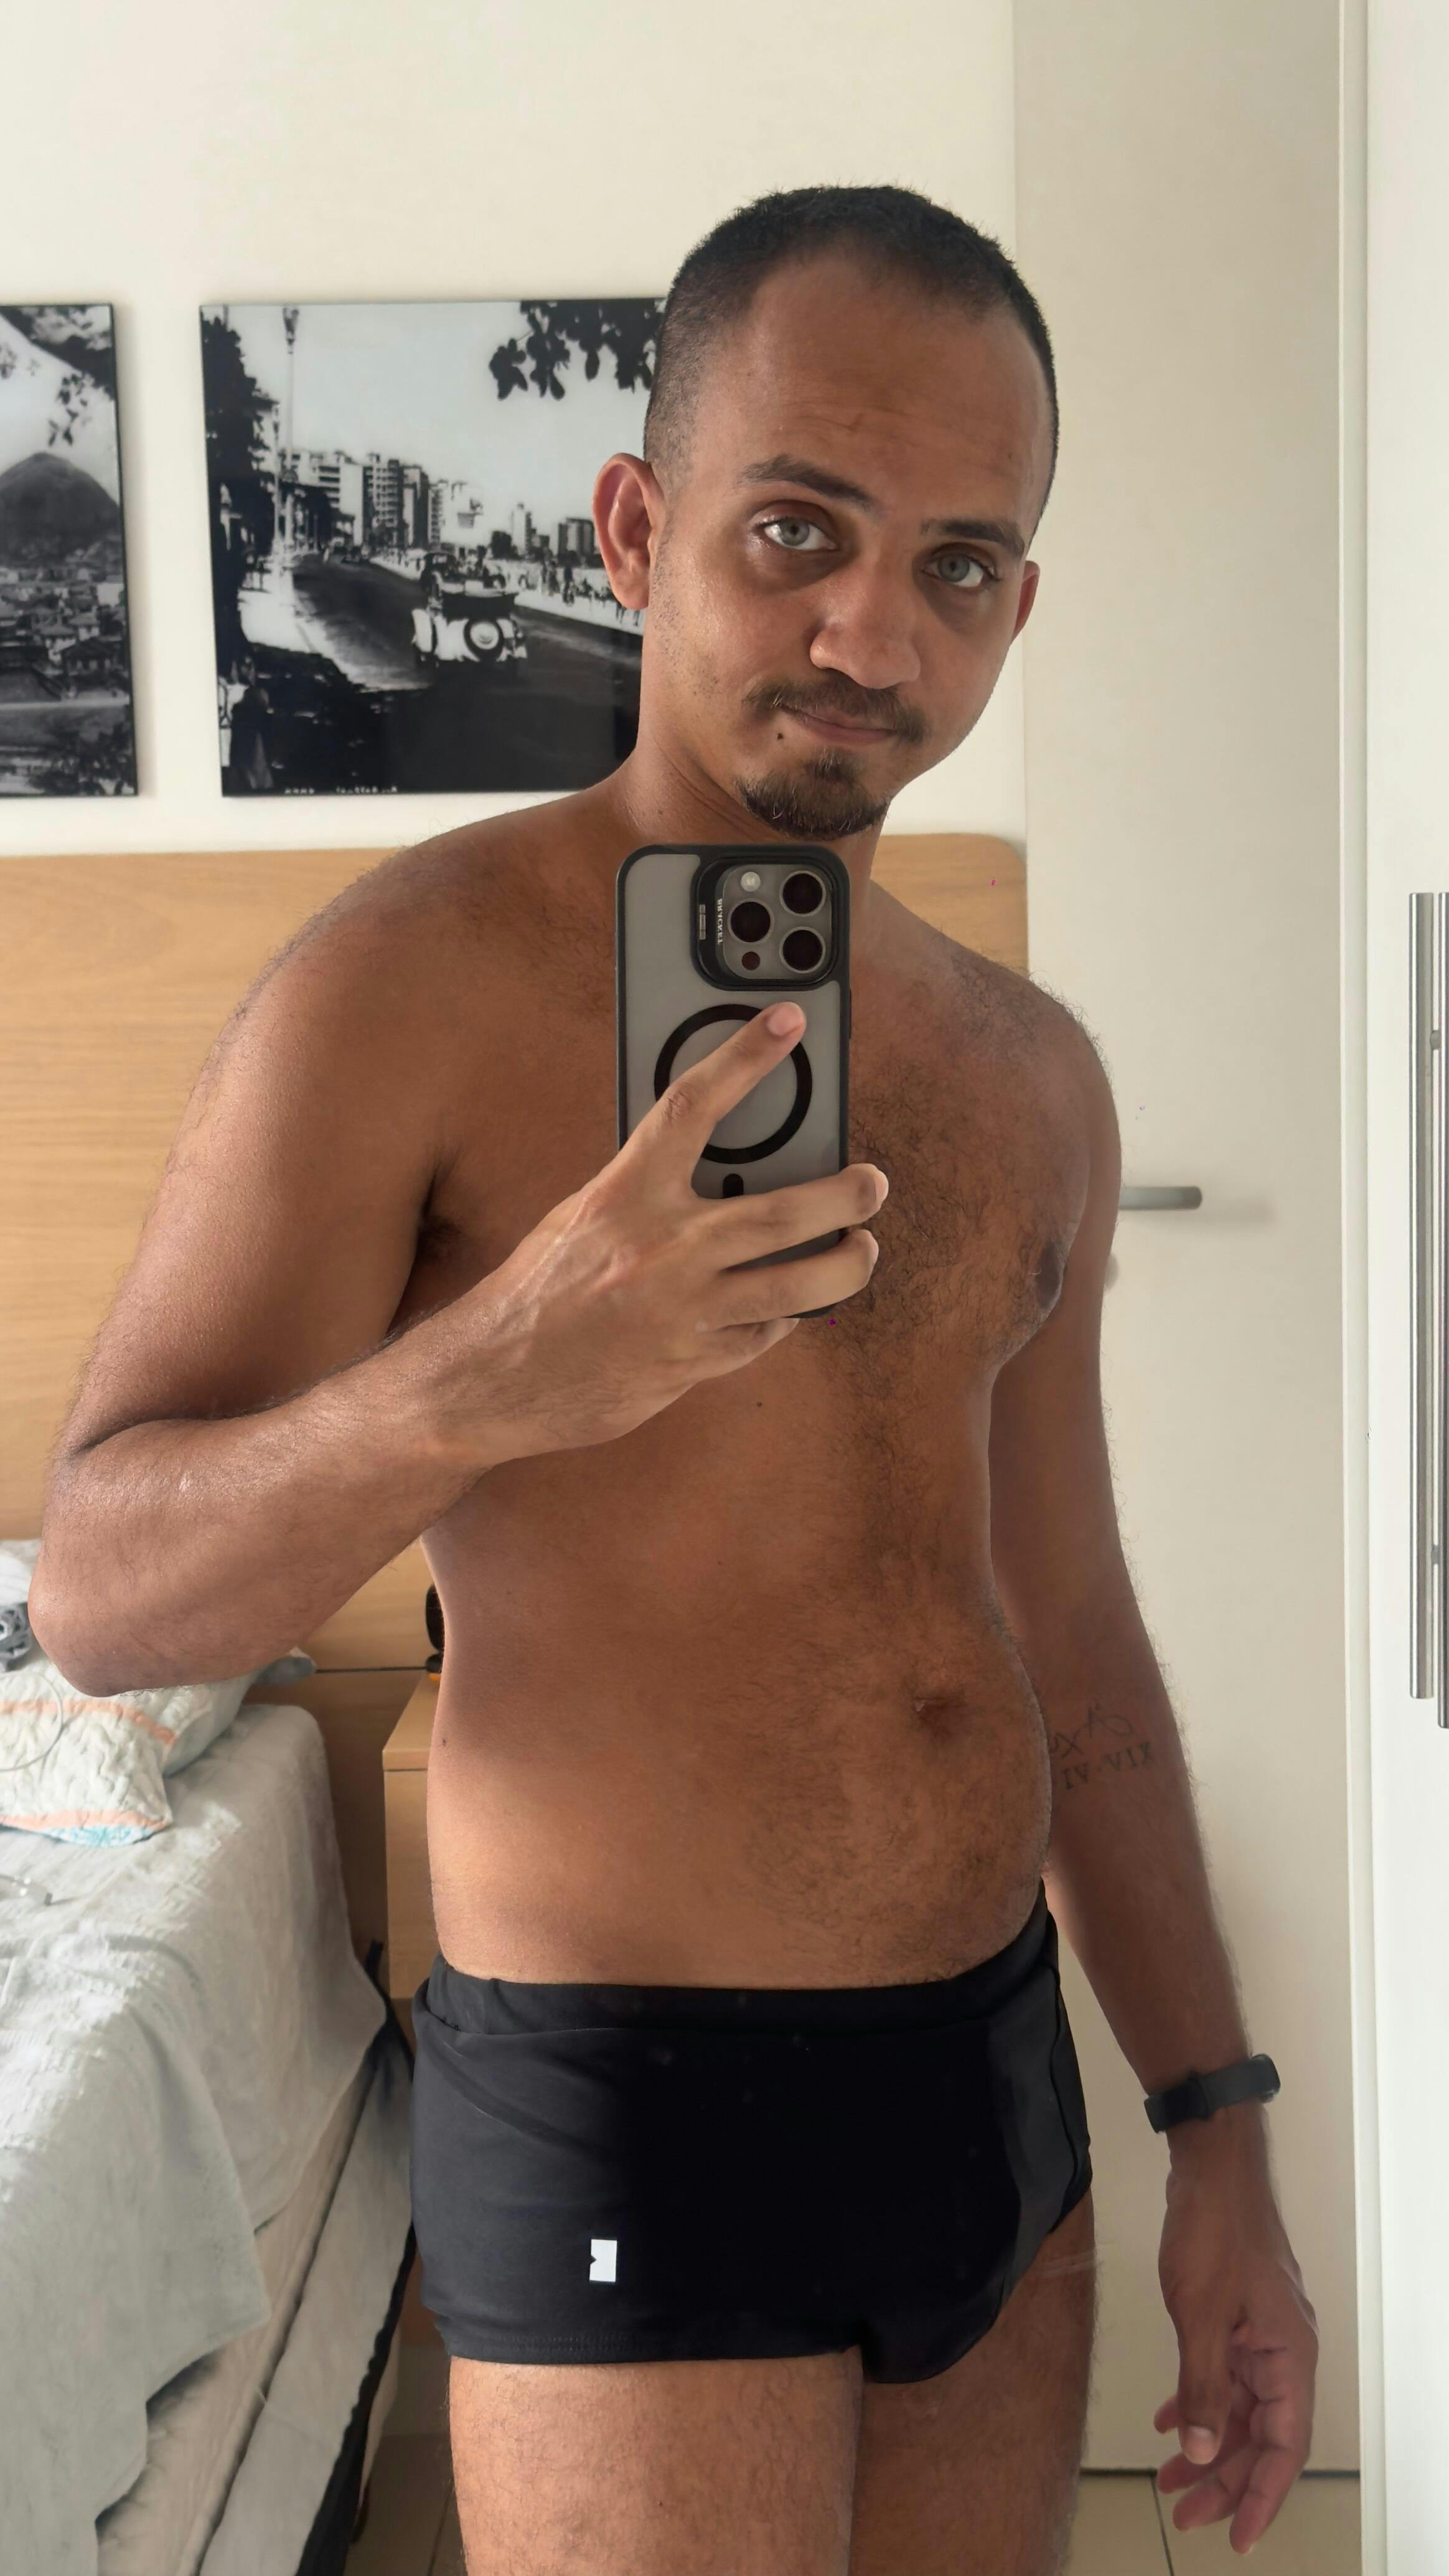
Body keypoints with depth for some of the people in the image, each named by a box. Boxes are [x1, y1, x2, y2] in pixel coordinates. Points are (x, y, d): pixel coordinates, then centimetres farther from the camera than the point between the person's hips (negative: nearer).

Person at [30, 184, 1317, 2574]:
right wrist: (477, 1383, -35)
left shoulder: (1031, 1070, 6)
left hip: (1000, 2074, 6)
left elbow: (1069, 1637, 11)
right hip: (636, 2112, -6)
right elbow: (98, 1593, -15)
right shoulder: (415, 977, -13)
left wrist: (1218, 2127, 11)